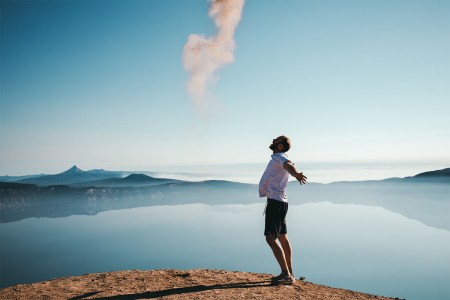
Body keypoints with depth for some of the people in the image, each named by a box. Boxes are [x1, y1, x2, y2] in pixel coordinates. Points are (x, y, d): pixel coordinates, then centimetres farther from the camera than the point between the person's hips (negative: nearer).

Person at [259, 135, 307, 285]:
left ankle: (286, 274, -11)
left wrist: (296, 174, -58)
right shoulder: (277, 158, 18)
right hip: (278, 202, 10)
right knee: (282, 238, 15)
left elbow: (288, 165, -36)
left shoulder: (279, 157, -12)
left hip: (275, 202, -10)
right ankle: (289, 274, 24)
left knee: (271, 238, -13)